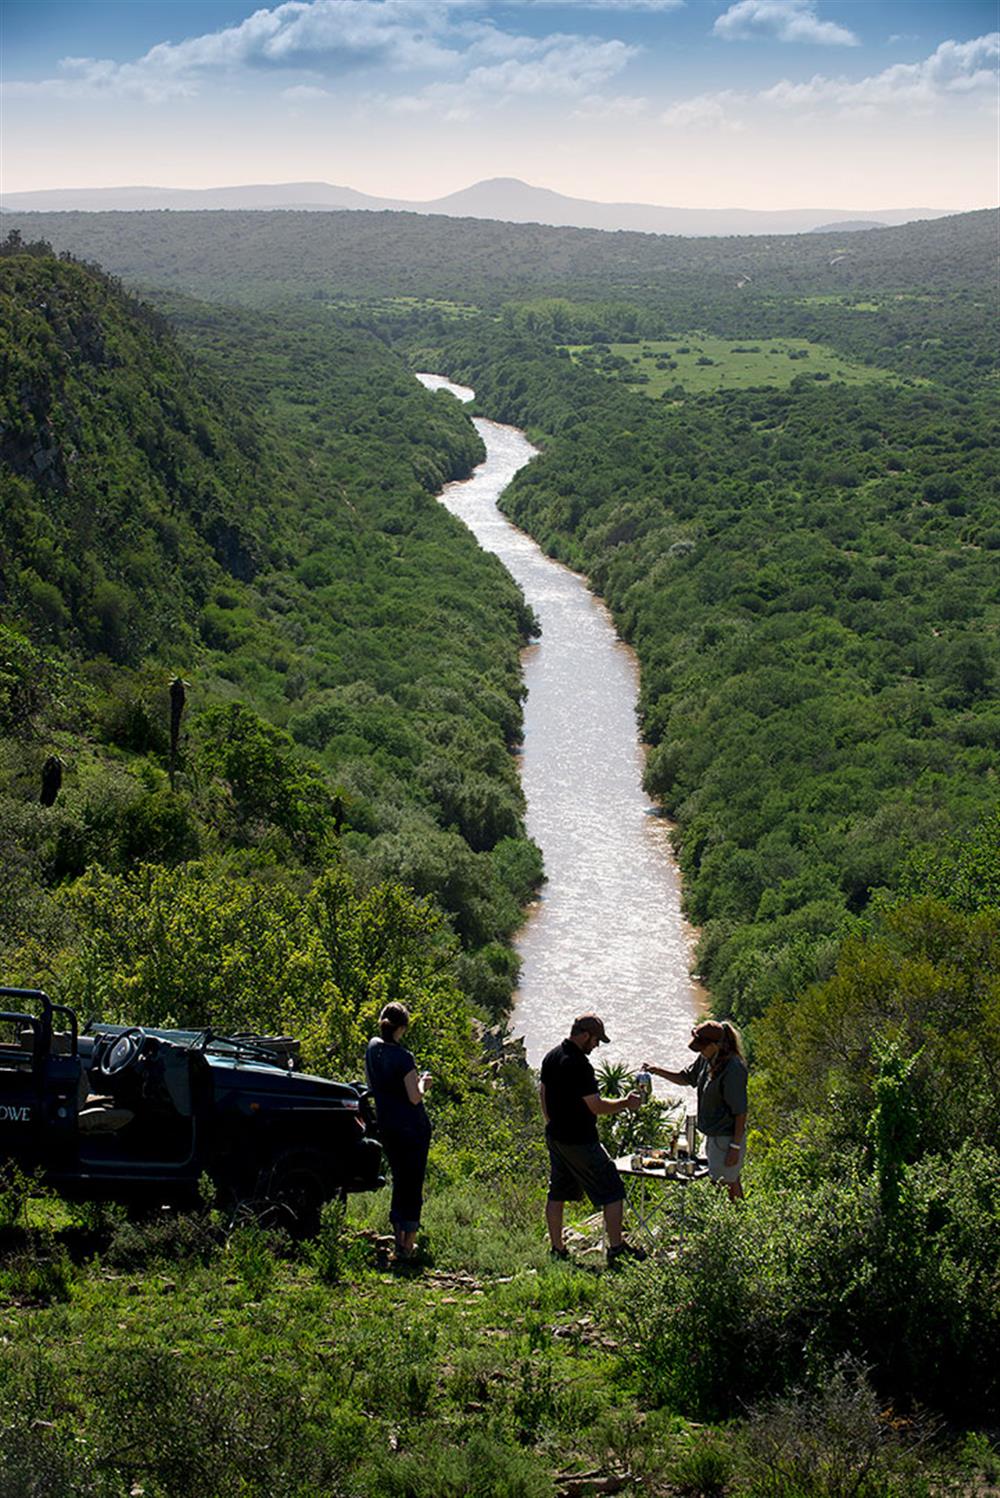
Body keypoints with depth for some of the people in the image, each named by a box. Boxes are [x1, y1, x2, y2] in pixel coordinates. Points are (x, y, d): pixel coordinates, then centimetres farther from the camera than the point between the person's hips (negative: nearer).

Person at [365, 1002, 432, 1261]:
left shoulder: (373, 1048, 0)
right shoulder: (403, 1057, -21)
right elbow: (415, 1097, -18)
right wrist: (423, 1084, 1)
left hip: (386, 1125, 7)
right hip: (413, 1127, -7)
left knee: (399, 1181, 18)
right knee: (414, 1184, 3)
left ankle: (399, 1241, 23)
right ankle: (408, 1245, 5)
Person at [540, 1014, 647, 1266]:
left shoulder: (551, 1057, 5)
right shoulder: (578, 1065, -23)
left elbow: (543, 1093, 16)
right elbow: (596, 1106, -22)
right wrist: (626, 1103, -8)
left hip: (555, 1138, 9)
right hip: (580, 1141, -9)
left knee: (557, 1193, 14)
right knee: (612, 1192, 2)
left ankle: (557, 1249, 20)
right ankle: (616, 1248, 6)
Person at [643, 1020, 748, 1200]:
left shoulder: (733, 1069, -23)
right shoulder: (706, 1060, 3)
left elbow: (740, 1112, -21)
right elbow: (686, 1078, 21)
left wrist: (735, 1147, -20)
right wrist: (656, 1071, 8)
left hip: (727, 1139, -9)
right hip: (713, 1136, 9)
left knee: (728, 1187, -3)